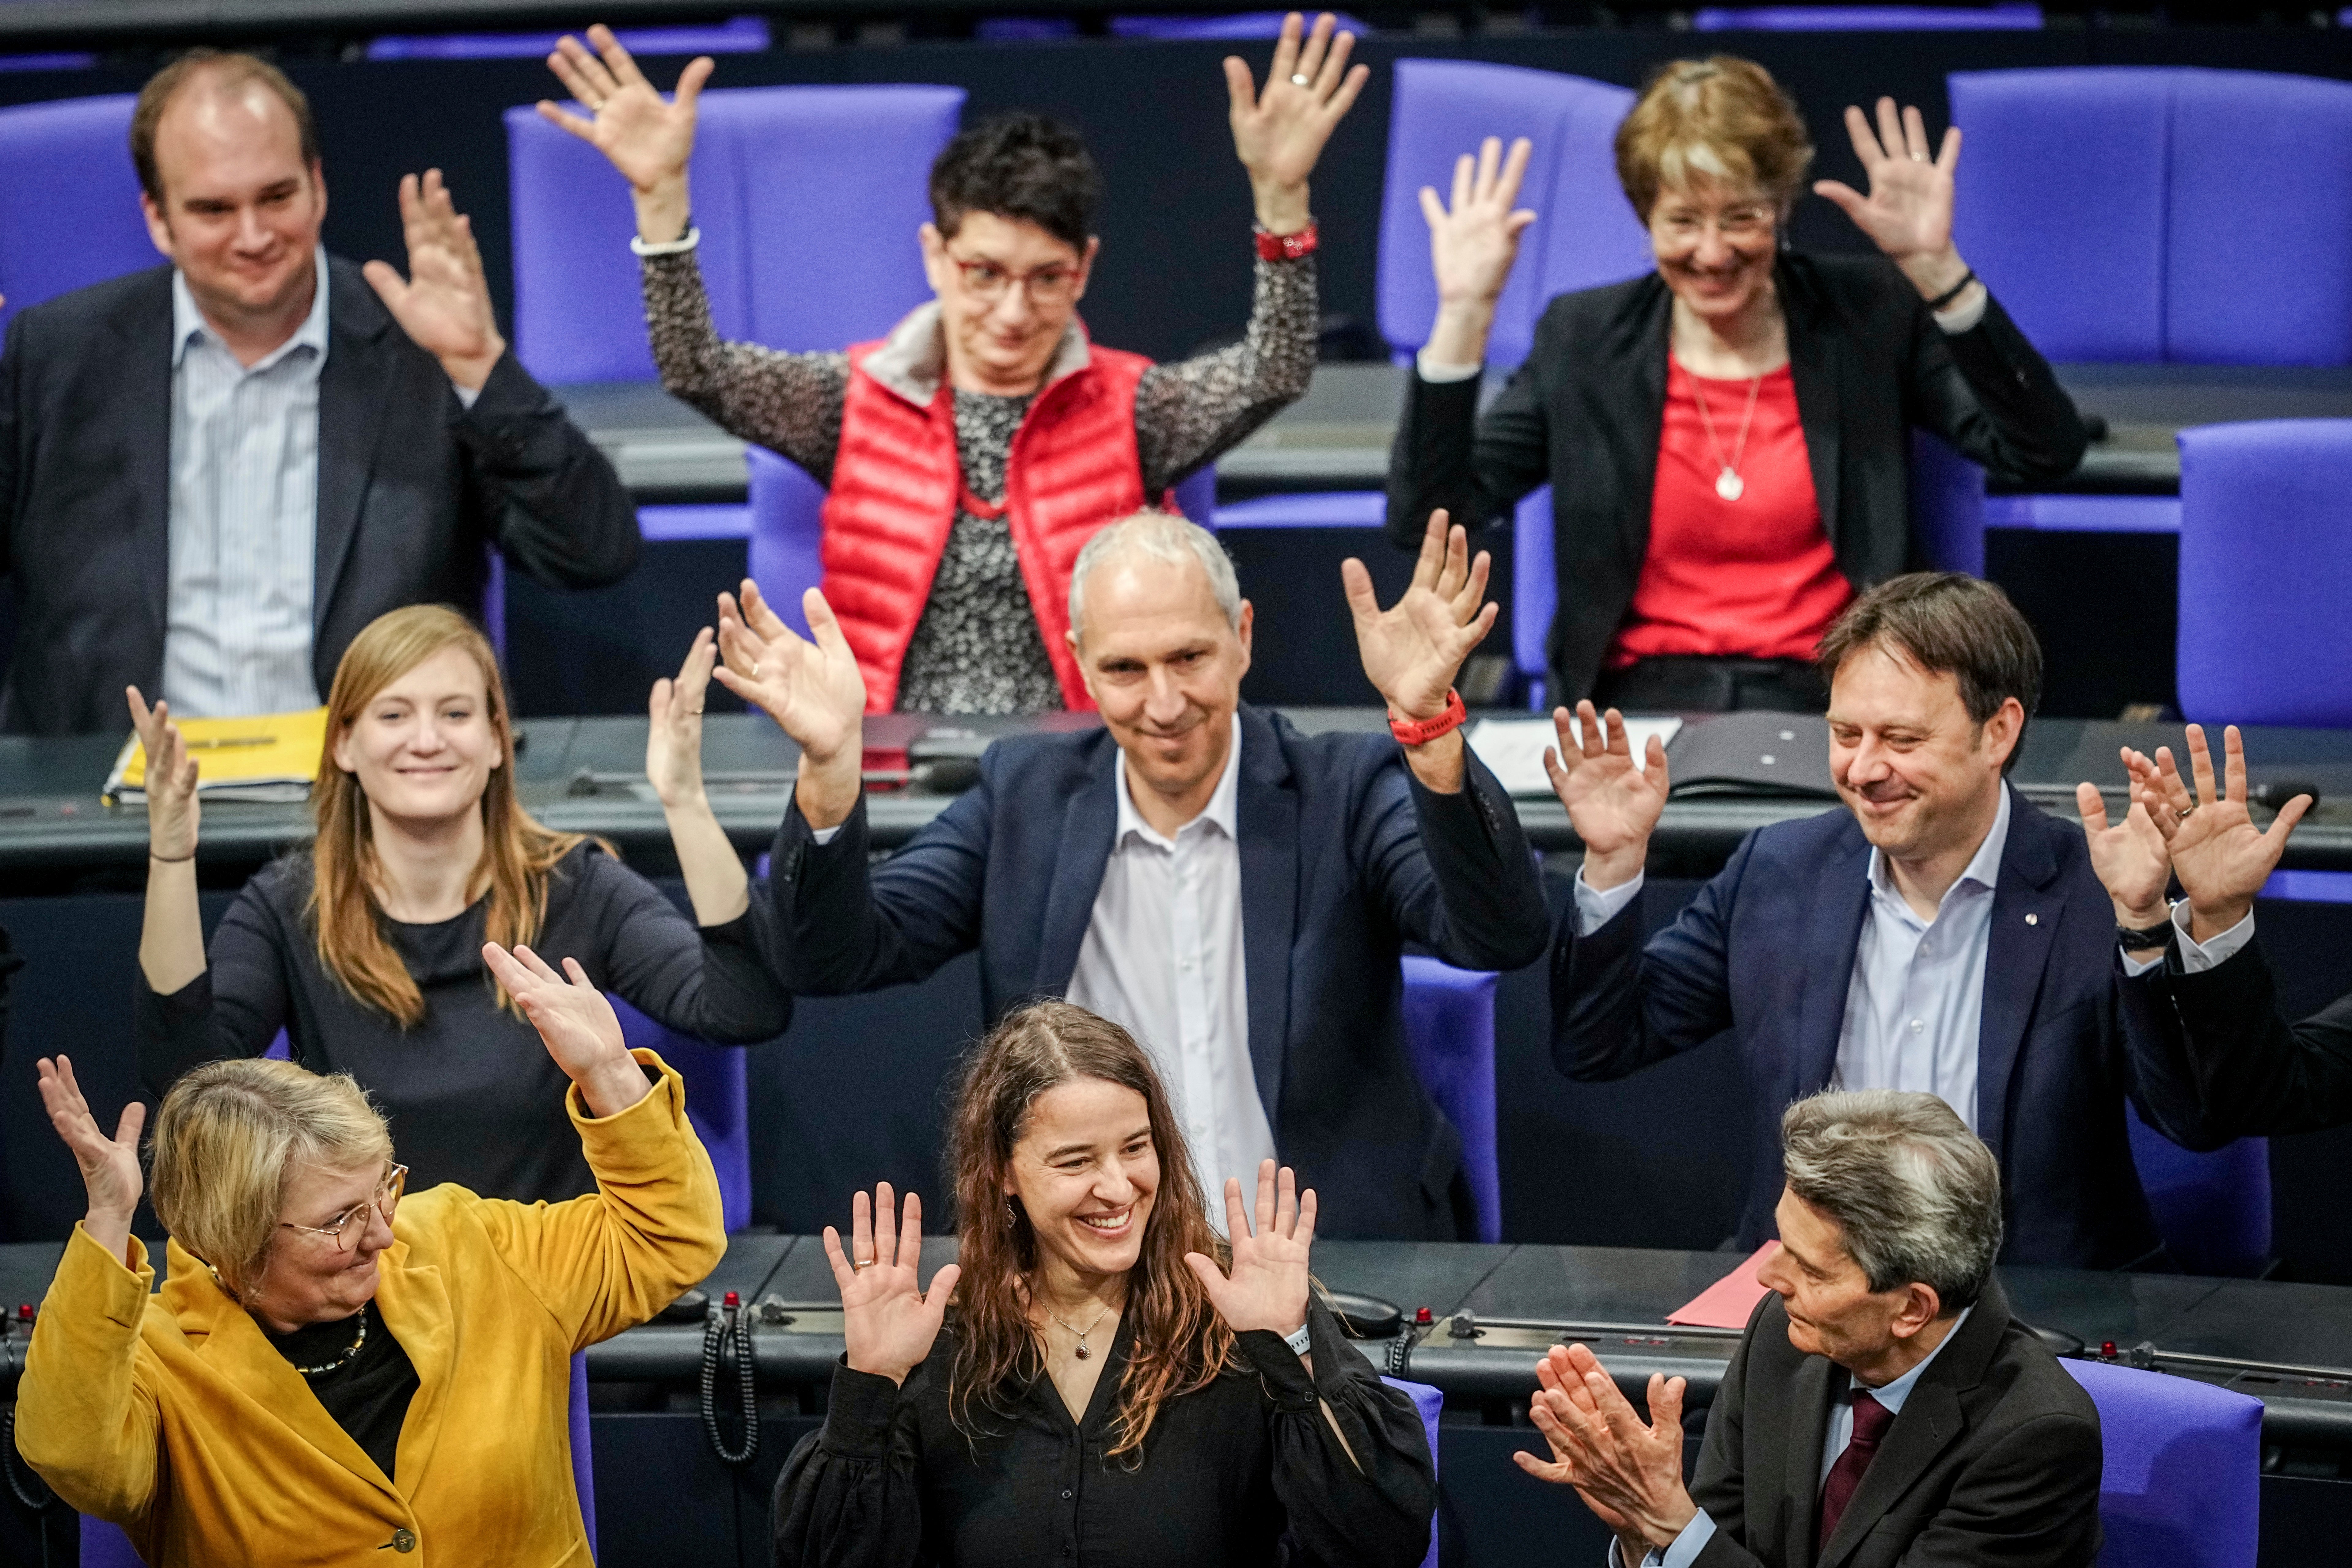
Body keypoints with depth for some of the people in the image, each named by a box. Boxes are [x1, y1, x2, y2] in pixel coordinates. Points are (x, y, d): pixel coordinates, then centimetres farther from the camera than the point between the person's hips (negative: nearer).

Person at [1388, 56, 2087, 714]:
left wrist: (1936, 268, -13)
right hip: (1637, 702, 1)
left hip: (1826, 703, -1)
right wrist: (1465, 313, -6)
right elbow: (1426, 522, 2)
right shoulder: (1583, 341, 9)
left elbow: (2044, 454, -6)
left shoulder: (1871, 315, 6)